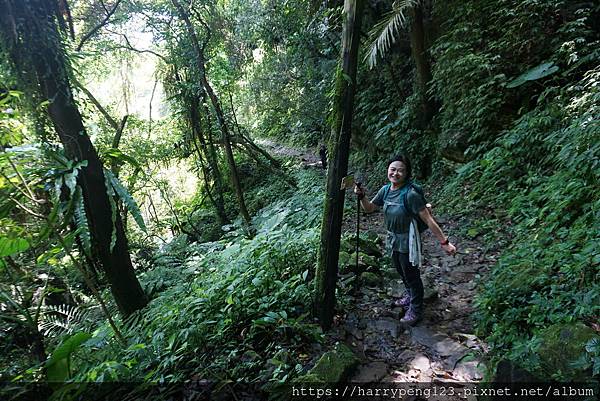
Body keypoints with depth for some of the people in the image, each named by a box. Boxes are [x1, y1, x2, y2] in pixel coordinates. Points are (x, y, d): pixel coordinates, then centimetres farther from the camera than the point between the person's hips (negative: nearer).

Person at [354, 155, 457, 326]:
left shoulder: (410, 194, -27)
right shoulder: (385, 190, -6)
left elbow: (428, 220, -24)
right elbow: (369, 208, 5)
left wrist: (444, 242, -23)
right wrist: (361, 196, -14)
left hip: (407, 241, -7)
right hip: (392, 239, 7)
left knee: (411, 275, 11)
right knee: (401, 272, 27)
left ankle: (415, 310, 33)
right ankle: (410, 296, 53)